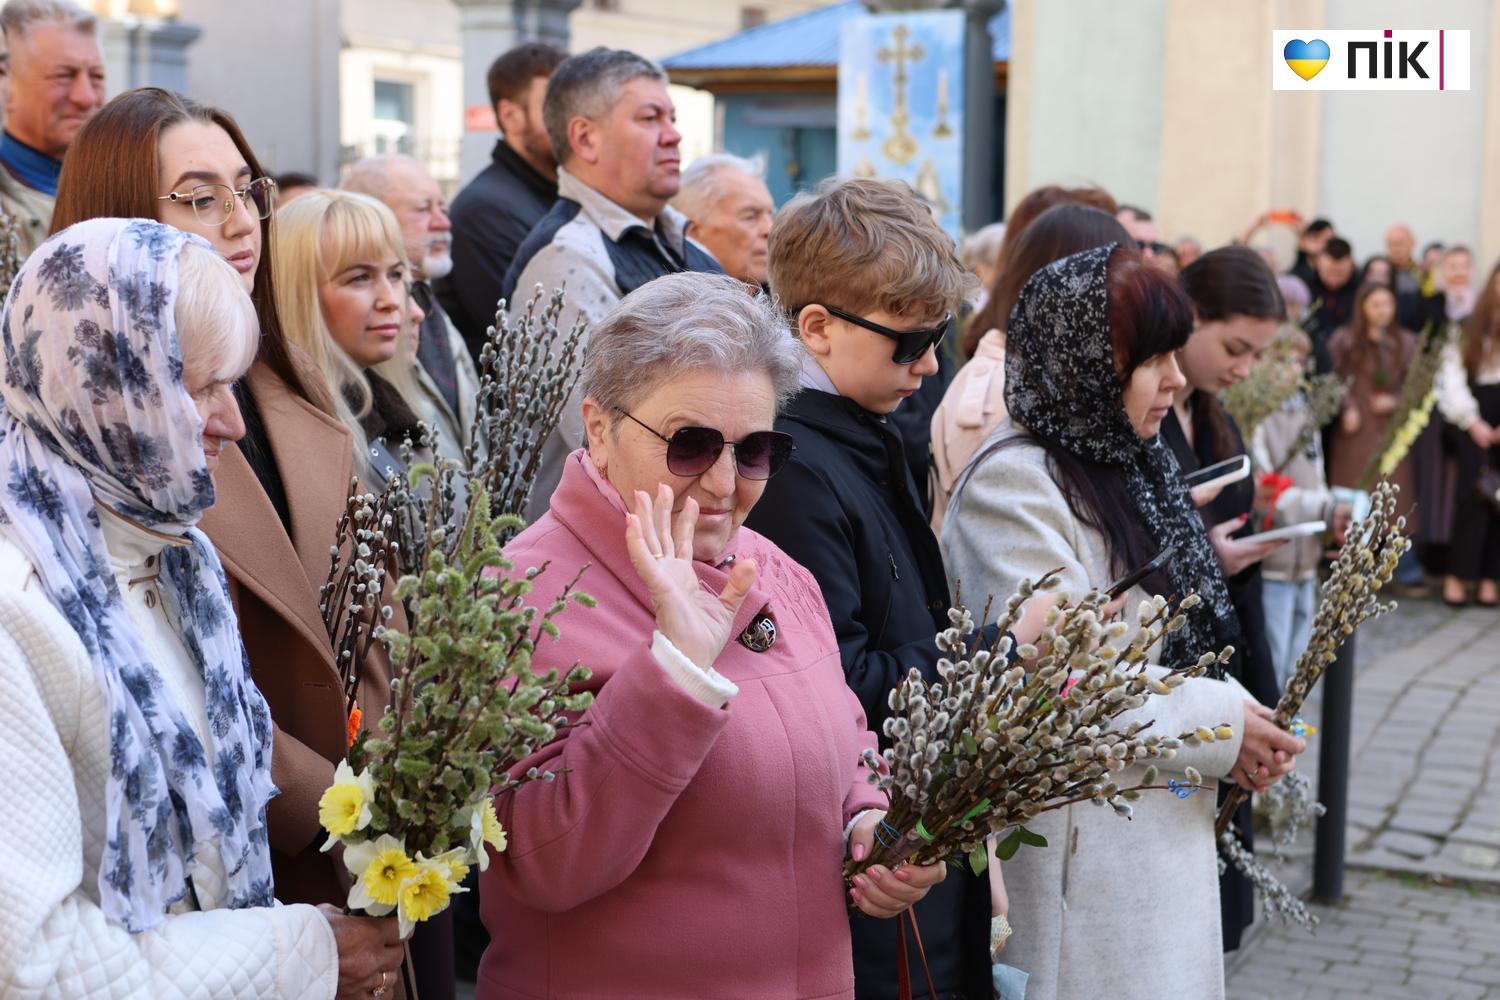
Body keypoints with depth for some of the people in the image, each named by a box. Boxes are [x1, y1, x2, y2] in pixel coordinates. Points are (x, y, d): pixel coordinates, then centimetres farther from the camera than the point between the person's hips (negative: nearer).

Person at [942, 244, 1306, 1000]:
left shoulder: (1128, 467, 10)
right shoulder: (1014, 486, -18)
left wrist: (1237, 711, -2)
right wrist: (1221, 727, -16)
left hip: (1168, 823, 9)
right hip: (1087, 842, -9)